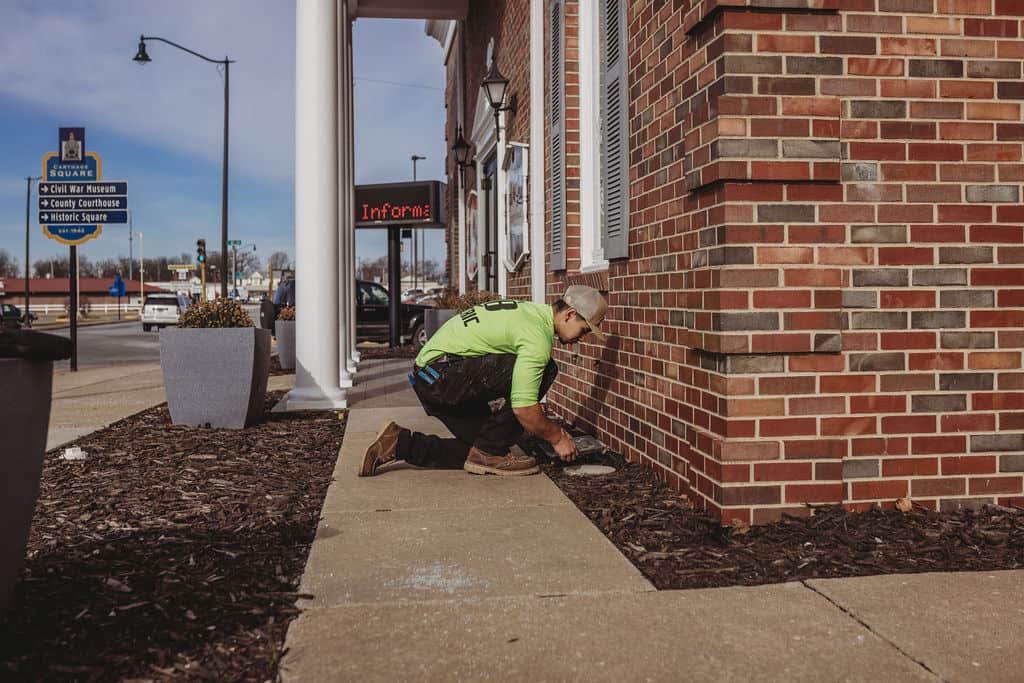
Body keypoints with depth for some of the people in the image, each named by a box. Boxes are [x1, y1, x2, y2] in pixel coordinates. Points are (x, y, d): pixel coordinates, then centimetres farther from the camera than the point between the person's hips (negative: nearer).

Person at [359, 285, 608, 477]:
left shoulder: (529, 312, 17)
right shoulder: (538, 335, -15)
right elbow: (523, 408, -20)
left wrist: (552, 428, 24)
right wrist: (556, 438, -3)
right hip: (443, 373, -10)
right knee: (544, 370, -14)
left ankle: (399, 443, 9)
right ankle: (489, 452, -7)